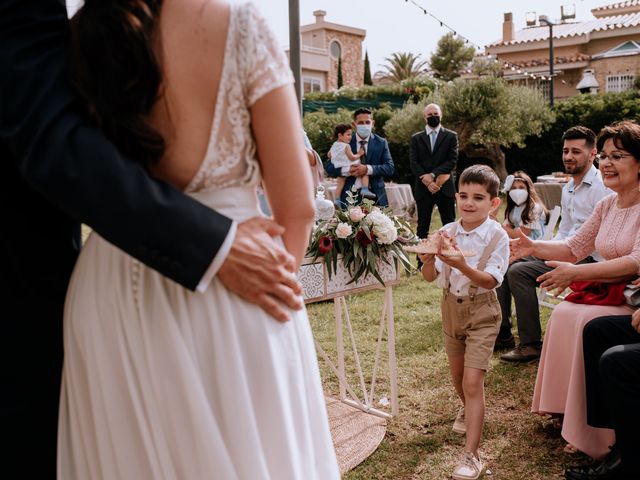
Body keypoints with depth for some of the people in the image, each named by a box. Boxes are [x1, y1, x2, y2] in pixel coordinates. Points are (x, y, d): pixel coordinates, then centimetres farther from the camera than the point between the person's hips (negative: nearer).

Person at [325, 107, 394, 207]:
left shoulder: (381, 143, 8)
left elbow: (390, 168, -1)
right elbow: (329, 168, 4)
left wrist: (368, 169, -17)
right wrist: (347, 170, -16)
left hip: (375, 195, 1)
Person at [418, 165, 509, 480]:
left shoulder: (497, 236, -16)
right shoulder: (447, 232, -7)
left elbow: (490, 281, -24)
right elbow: (430, 277, -10)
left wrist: (462, 266, -41)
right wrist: (429, 259, -32)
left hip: (481, 312, -4)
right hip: (451, 308, 5)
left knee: (472, 381, -10)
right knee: (457, 376, 22)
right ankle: (467, 410, 54)